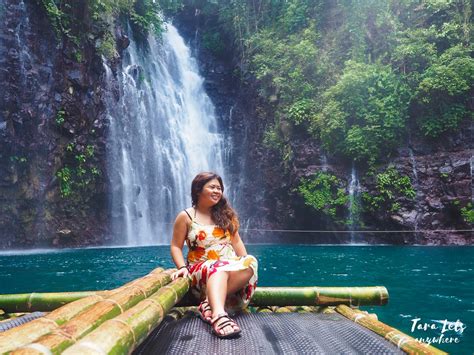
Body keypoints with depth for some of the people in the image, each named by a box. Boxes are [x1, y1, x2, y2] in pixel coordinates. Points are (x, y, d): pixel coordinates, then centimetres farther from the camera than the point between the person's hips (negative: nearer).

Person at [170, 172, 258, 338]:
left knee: (250, 263, -31)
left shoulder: (225, 214, 13)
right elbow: (176, 246, 2)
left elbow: (236, 241, 13)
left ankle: (210, 303, -38)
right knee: (218, 269, -40)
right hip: (202, 269, -3)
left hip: (232, 266, 4)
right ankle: (219, 315, -63)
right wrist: (182, 267, -15)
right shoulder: (186, 216, 2)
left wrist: (246, 263, -1)